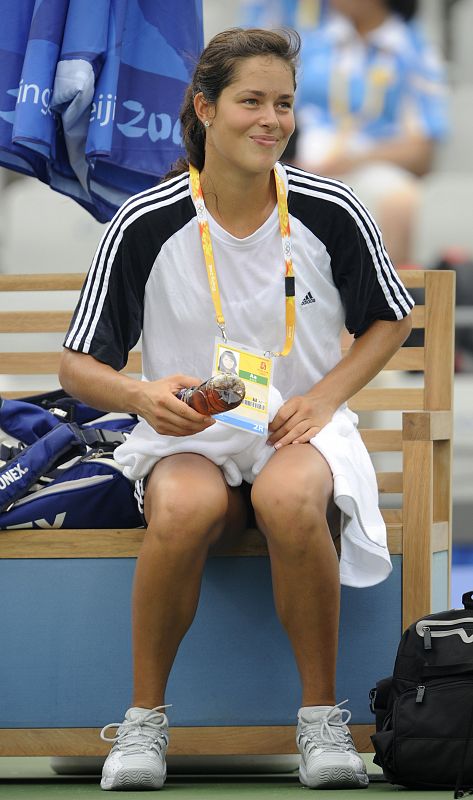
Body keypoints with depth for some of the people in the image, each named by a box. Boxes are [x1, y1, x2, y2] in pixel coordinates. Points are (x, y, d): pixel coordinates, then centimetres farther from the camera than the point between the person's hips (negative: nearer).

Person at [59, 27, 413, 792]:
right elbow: (78, 366, 0)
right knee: (185, 507, -38)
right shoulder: (146, 225, -6)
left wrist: (326, 395, -4)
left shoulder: (331, 211, -3)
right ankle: (146, 716, -17)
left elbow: (390, 320, 13)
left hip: (299, 425, 0)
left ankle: (323, 716, -20)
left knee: (289, 498, -38)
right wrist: (143, 396, -22)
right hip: (188, 435, 0)